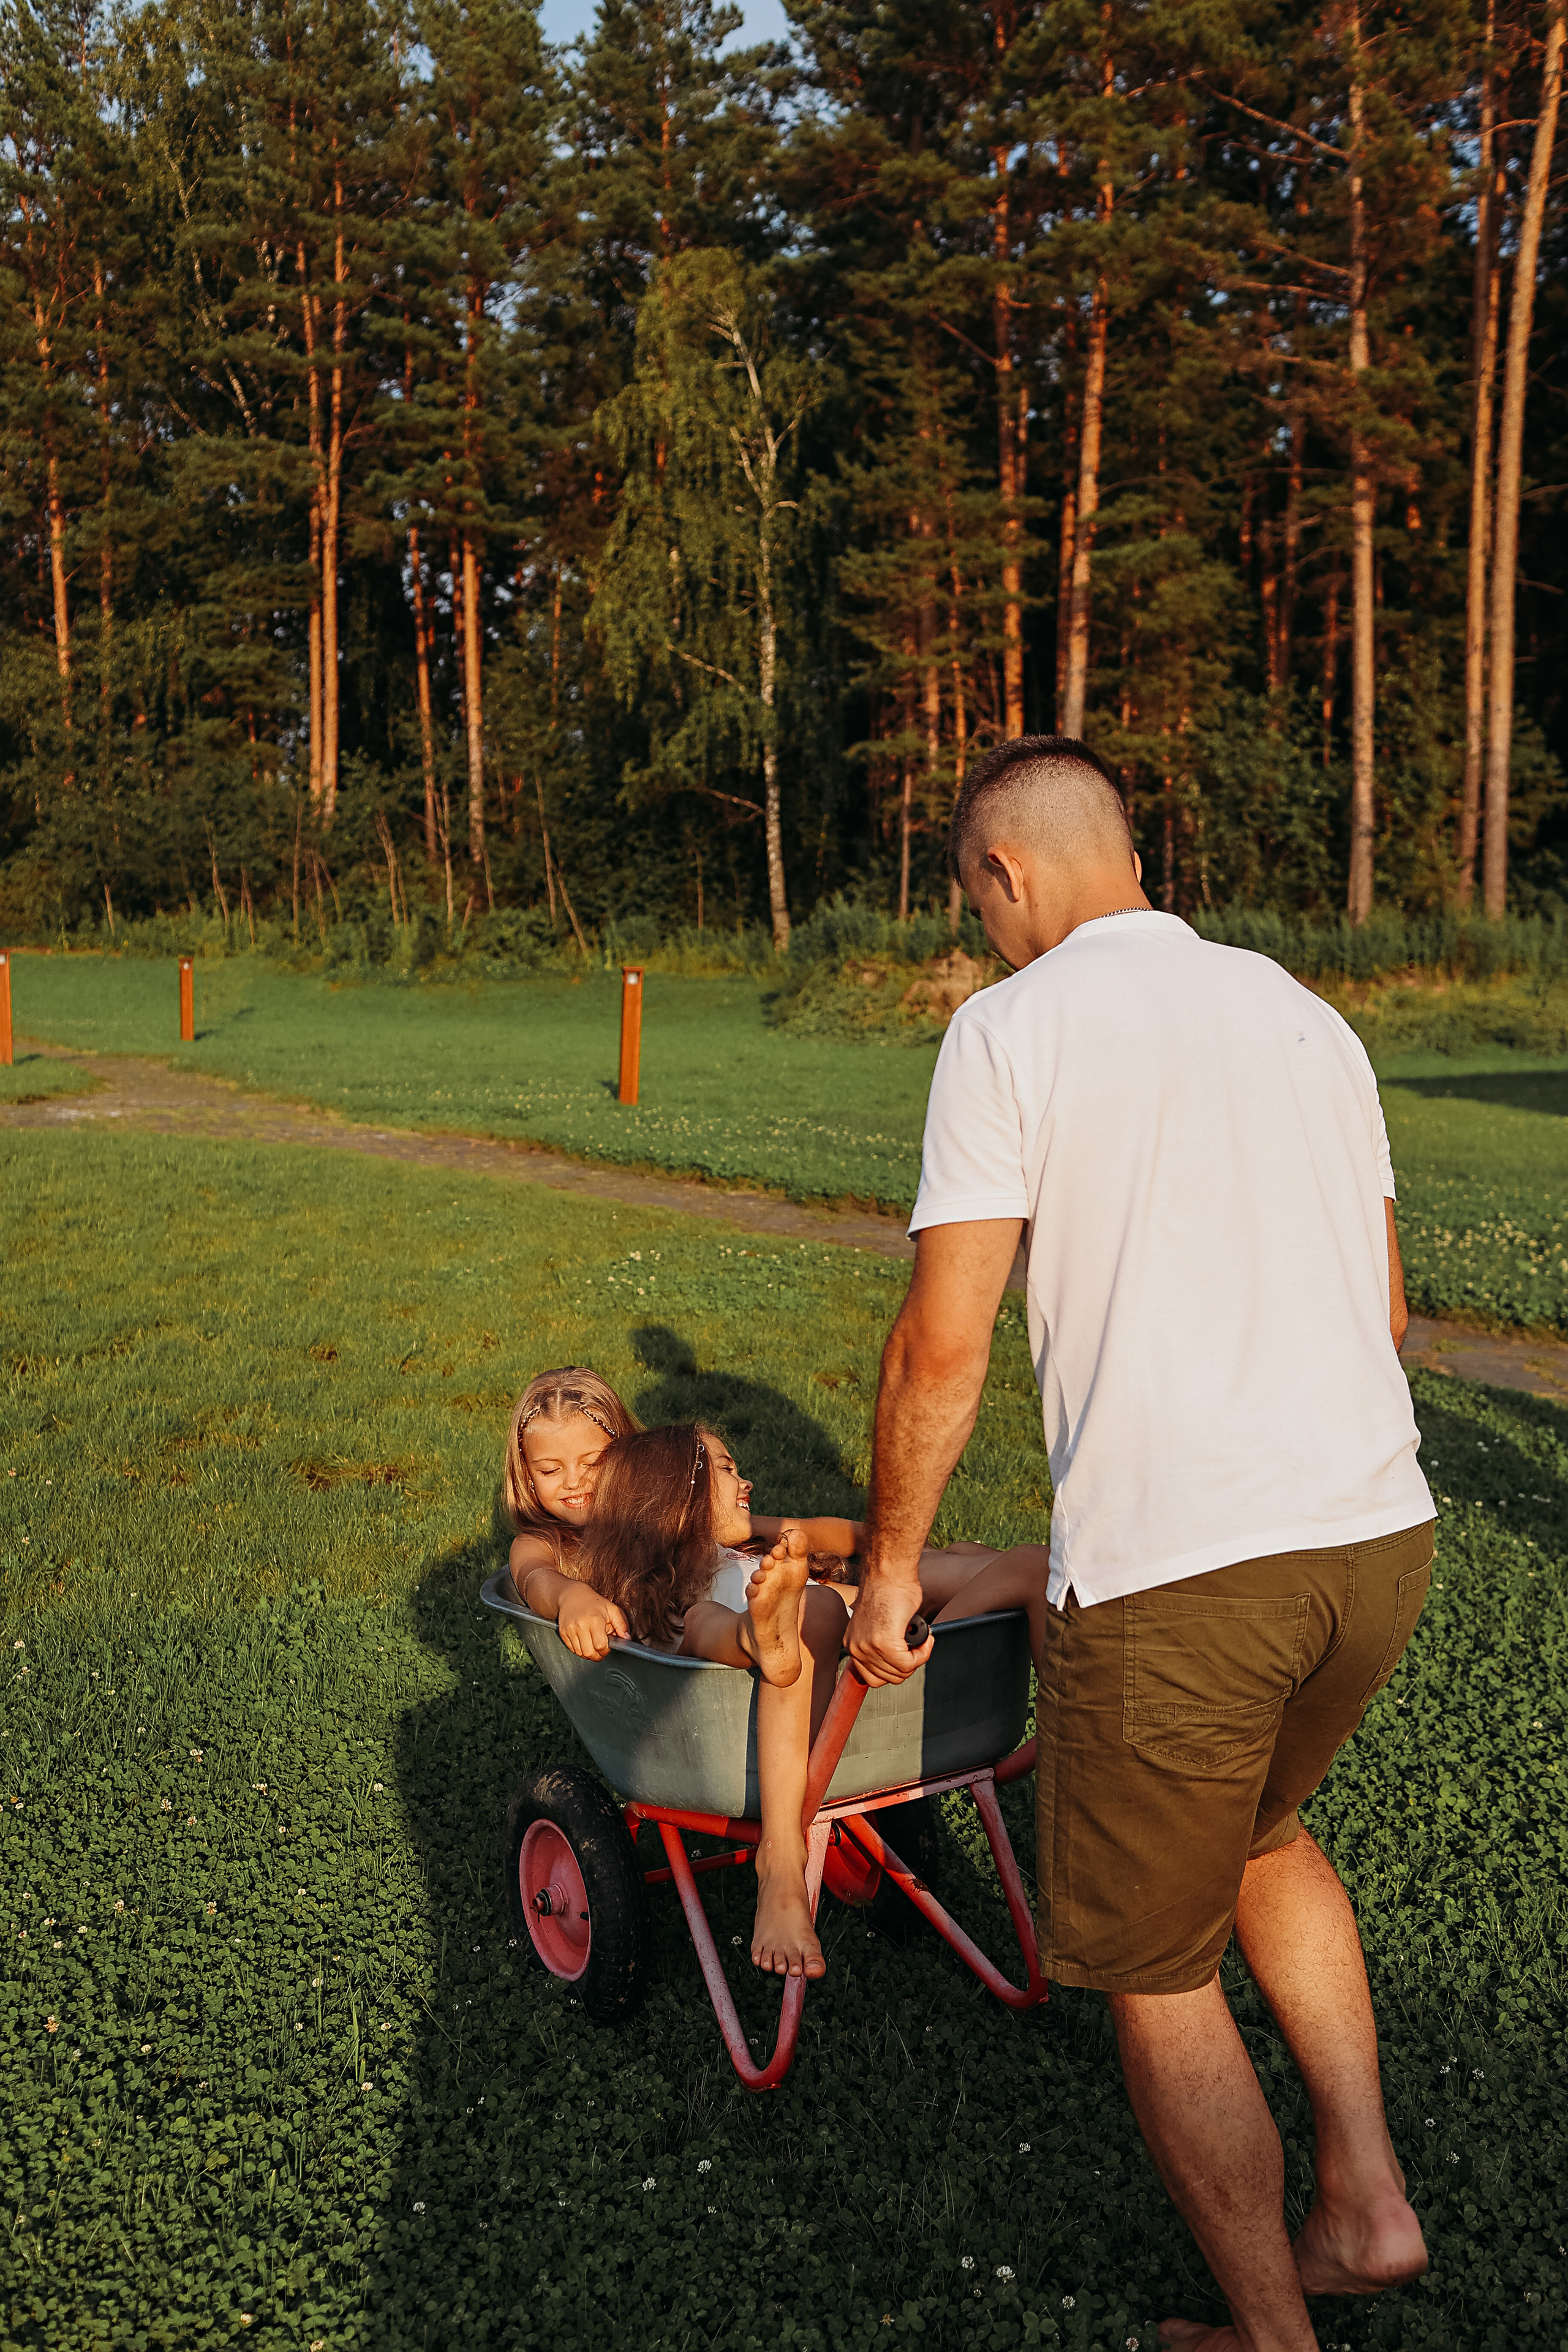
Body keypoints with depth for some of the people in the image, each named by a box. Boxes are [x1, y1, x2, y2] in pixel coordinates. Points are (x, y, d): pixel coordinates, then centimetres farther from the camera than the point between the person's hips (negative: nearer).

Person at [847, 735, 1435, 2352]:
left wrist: (889, 1560, 4)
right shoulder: (1303, 1014, 13)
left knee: (1155, 1972, 14)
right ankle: (1367, 2197, 34)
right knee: (1261, 1830, 33)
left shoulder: (1012, 1028, -5)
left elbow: (943, 1347, -10)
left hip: (1172, 1571, -7)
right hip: (1380, 1535, 7)